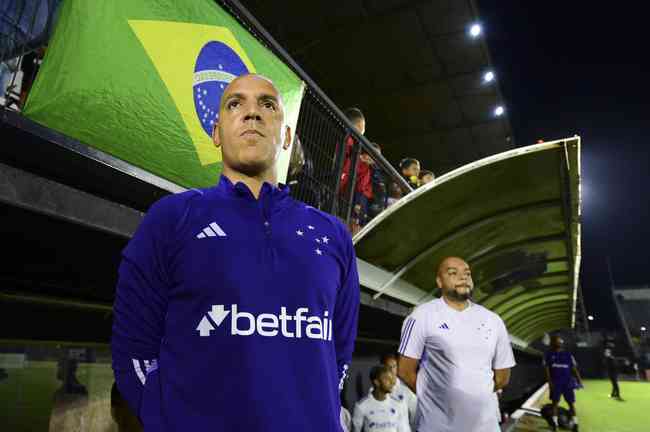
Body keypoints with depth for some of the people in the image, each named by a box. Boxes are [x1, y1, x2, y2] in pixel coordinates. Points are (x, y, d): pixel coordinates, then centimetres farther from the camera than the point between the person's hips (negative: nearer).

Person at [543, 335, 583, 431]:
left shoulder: (568, 354, 10)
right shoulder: (548, 354, 5)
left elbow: (574, 368, 8)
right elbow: (546, 369, 0)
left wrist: (579, 380, -4)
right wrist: (549, 381, -11)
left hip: (567, 382, 2)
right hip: (555, 382, -2)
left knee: (571, 403, 1)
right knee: (555, 402, 2)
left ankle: (575, 423, 5)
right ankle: (555, 423, 8)